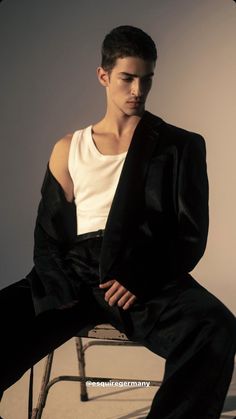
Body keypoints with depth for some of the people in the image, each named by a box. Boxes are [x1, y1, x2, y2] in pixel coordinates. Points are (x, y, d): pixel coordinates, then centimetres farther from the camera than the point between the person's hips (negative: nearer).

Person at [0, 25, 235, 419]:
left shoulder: (181, 146, 13)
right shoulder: (68, 149, 18)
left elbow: (191, 234, 5)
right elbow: (48, 237, 14)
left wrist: (142, 279, -13)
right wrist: (61, 289, -8)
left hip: (149, 278, -1)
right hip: (77, 270, 2)